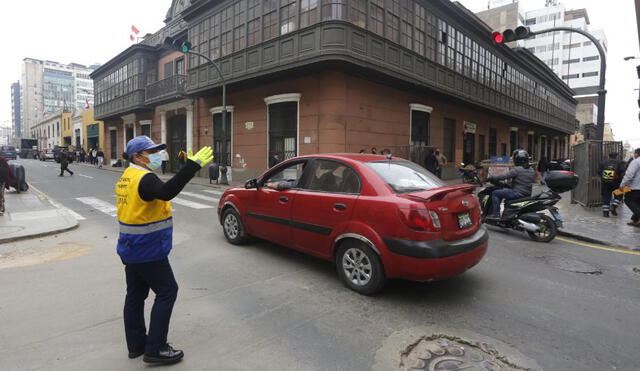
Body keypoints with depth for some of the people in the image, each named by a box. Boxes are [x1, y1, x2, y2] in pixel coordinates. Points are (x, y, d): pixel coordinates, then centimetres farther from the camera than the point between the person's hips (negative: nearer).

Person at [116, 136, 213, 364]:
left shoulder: (128, 177, 11)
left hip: (131, 249, 10)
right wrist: (193, 165, -45)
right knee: (167, 292, 0)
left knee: (135, 295, 16)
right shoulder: (144, 178, -21)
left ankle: (136, 344, 29)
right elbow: (167, 192, -42)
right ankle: (155, 348, 5)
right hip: (148, 251, -10)